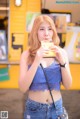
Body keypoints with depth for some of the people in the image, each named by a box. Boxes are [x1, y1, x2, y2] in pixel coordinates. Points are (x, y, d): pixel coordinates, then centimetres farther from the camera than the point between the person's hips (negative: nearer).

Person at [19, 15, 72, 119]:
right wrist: (37, 61, -25)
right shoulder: (27, 55, -8)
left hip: (56, 107, 2)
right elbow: (23, 88, -16)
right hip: (34, 108, -2)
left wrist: (62, 61, -20)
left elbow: (68, 86, -6)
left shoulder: (61, 53, -3)